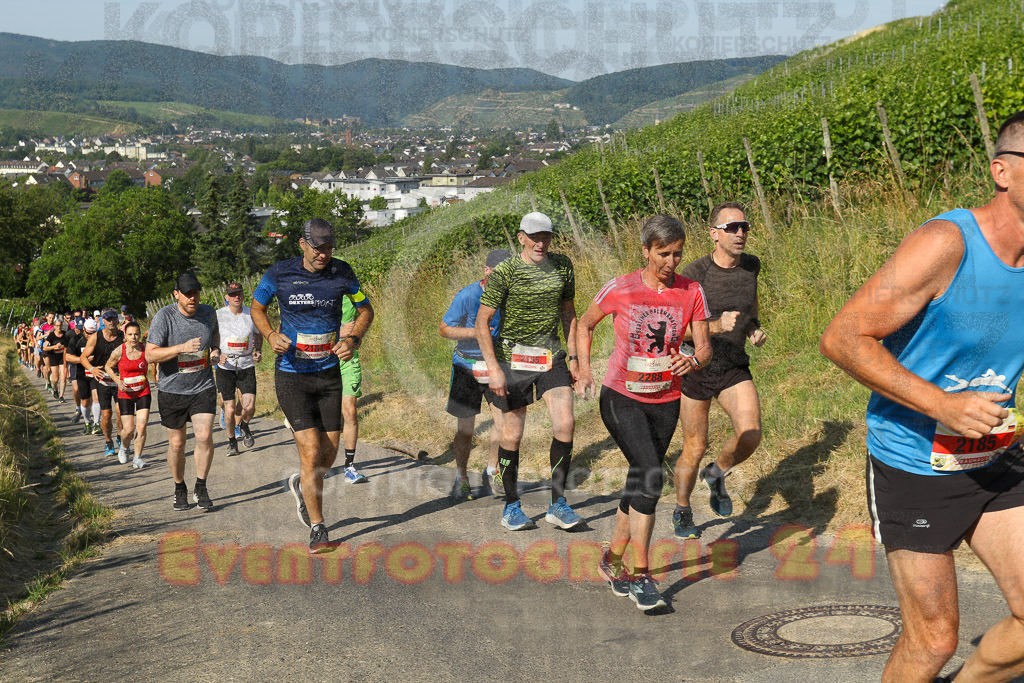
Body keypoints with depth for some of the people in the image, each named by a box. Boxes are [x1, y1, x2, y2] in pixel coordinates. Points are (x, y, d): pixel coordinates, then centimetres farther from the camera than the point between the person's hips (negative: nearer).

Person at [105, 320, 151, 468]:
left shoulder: (145, 350, -6)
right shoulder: (119, 351, -9)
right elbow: (108, 367, 7)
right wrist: (118, 381, -7)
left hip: (143, 392, 1)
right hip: (125, 393, -1)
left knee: (141, 427, -9)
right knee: (128, 429, -3)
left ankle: (137, 458, 7)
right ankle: (124, 447, 31)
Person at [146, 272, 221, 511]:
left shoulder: (208, 312, -1)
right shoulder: (164, 316, -14)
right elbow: (150, 355, -18)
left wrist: (216, 349, 3)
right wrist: (182, 348, -29)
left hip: (203, 388, 2)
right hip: (172, 390, -2)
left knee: (204, 436, -14)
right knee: (176, 444, 8)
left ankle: (201, 488, 2)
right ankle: (179, 489, 29)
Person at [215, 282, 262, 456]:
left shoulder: (251, 314, 2)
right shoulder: (218, 315, -5)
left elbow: (258, 335, 19)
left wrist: (258, 351, 1)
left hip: (247, 366, 1)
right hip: (225, 367, -1)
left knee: (249, 407, -12)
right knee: (230, 409, -4)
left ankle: (243, 425, 23)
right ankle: (231, 441, 20)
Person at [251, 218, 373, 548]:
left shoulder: (341, 273, -3)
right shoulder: (280, 273, -8)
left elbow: (365, 309, 10)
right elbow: (257, 306, 8)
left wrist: (353, 339, -9)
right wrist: (270, 335, -12)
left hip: (329, 373, 3)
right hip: (291, 375, -3)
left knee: (329, 454, 6)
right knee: (311, 451, -11)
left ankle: (301, 485, 42)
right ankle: (317, 528, 5)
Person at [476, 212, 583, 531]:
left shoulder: (563, 266, 5)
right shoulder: (505, 272, -9)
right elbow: (482, 322, -8)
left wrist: (573, 357, 11)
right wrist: (493, 368, -16)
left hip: (551, 356, 3)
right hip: (513, 358, -3)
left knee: (565, 423, -11)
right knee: (512, 434, 2)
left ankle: (557, 504, 0)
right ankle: (511, 506, 18)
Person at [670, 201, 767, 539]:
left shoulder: (751, 265, 0)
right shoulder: (694, 274, -17)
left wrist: (755, 327, 5)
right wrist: (717, 325, -31)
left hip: (735, 368, 4)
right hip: (696, 368, -3)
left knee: (750, 435, -18)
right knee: (695, 448, 6)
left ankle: (716, 474, 15)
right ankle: (682, 511, 32)